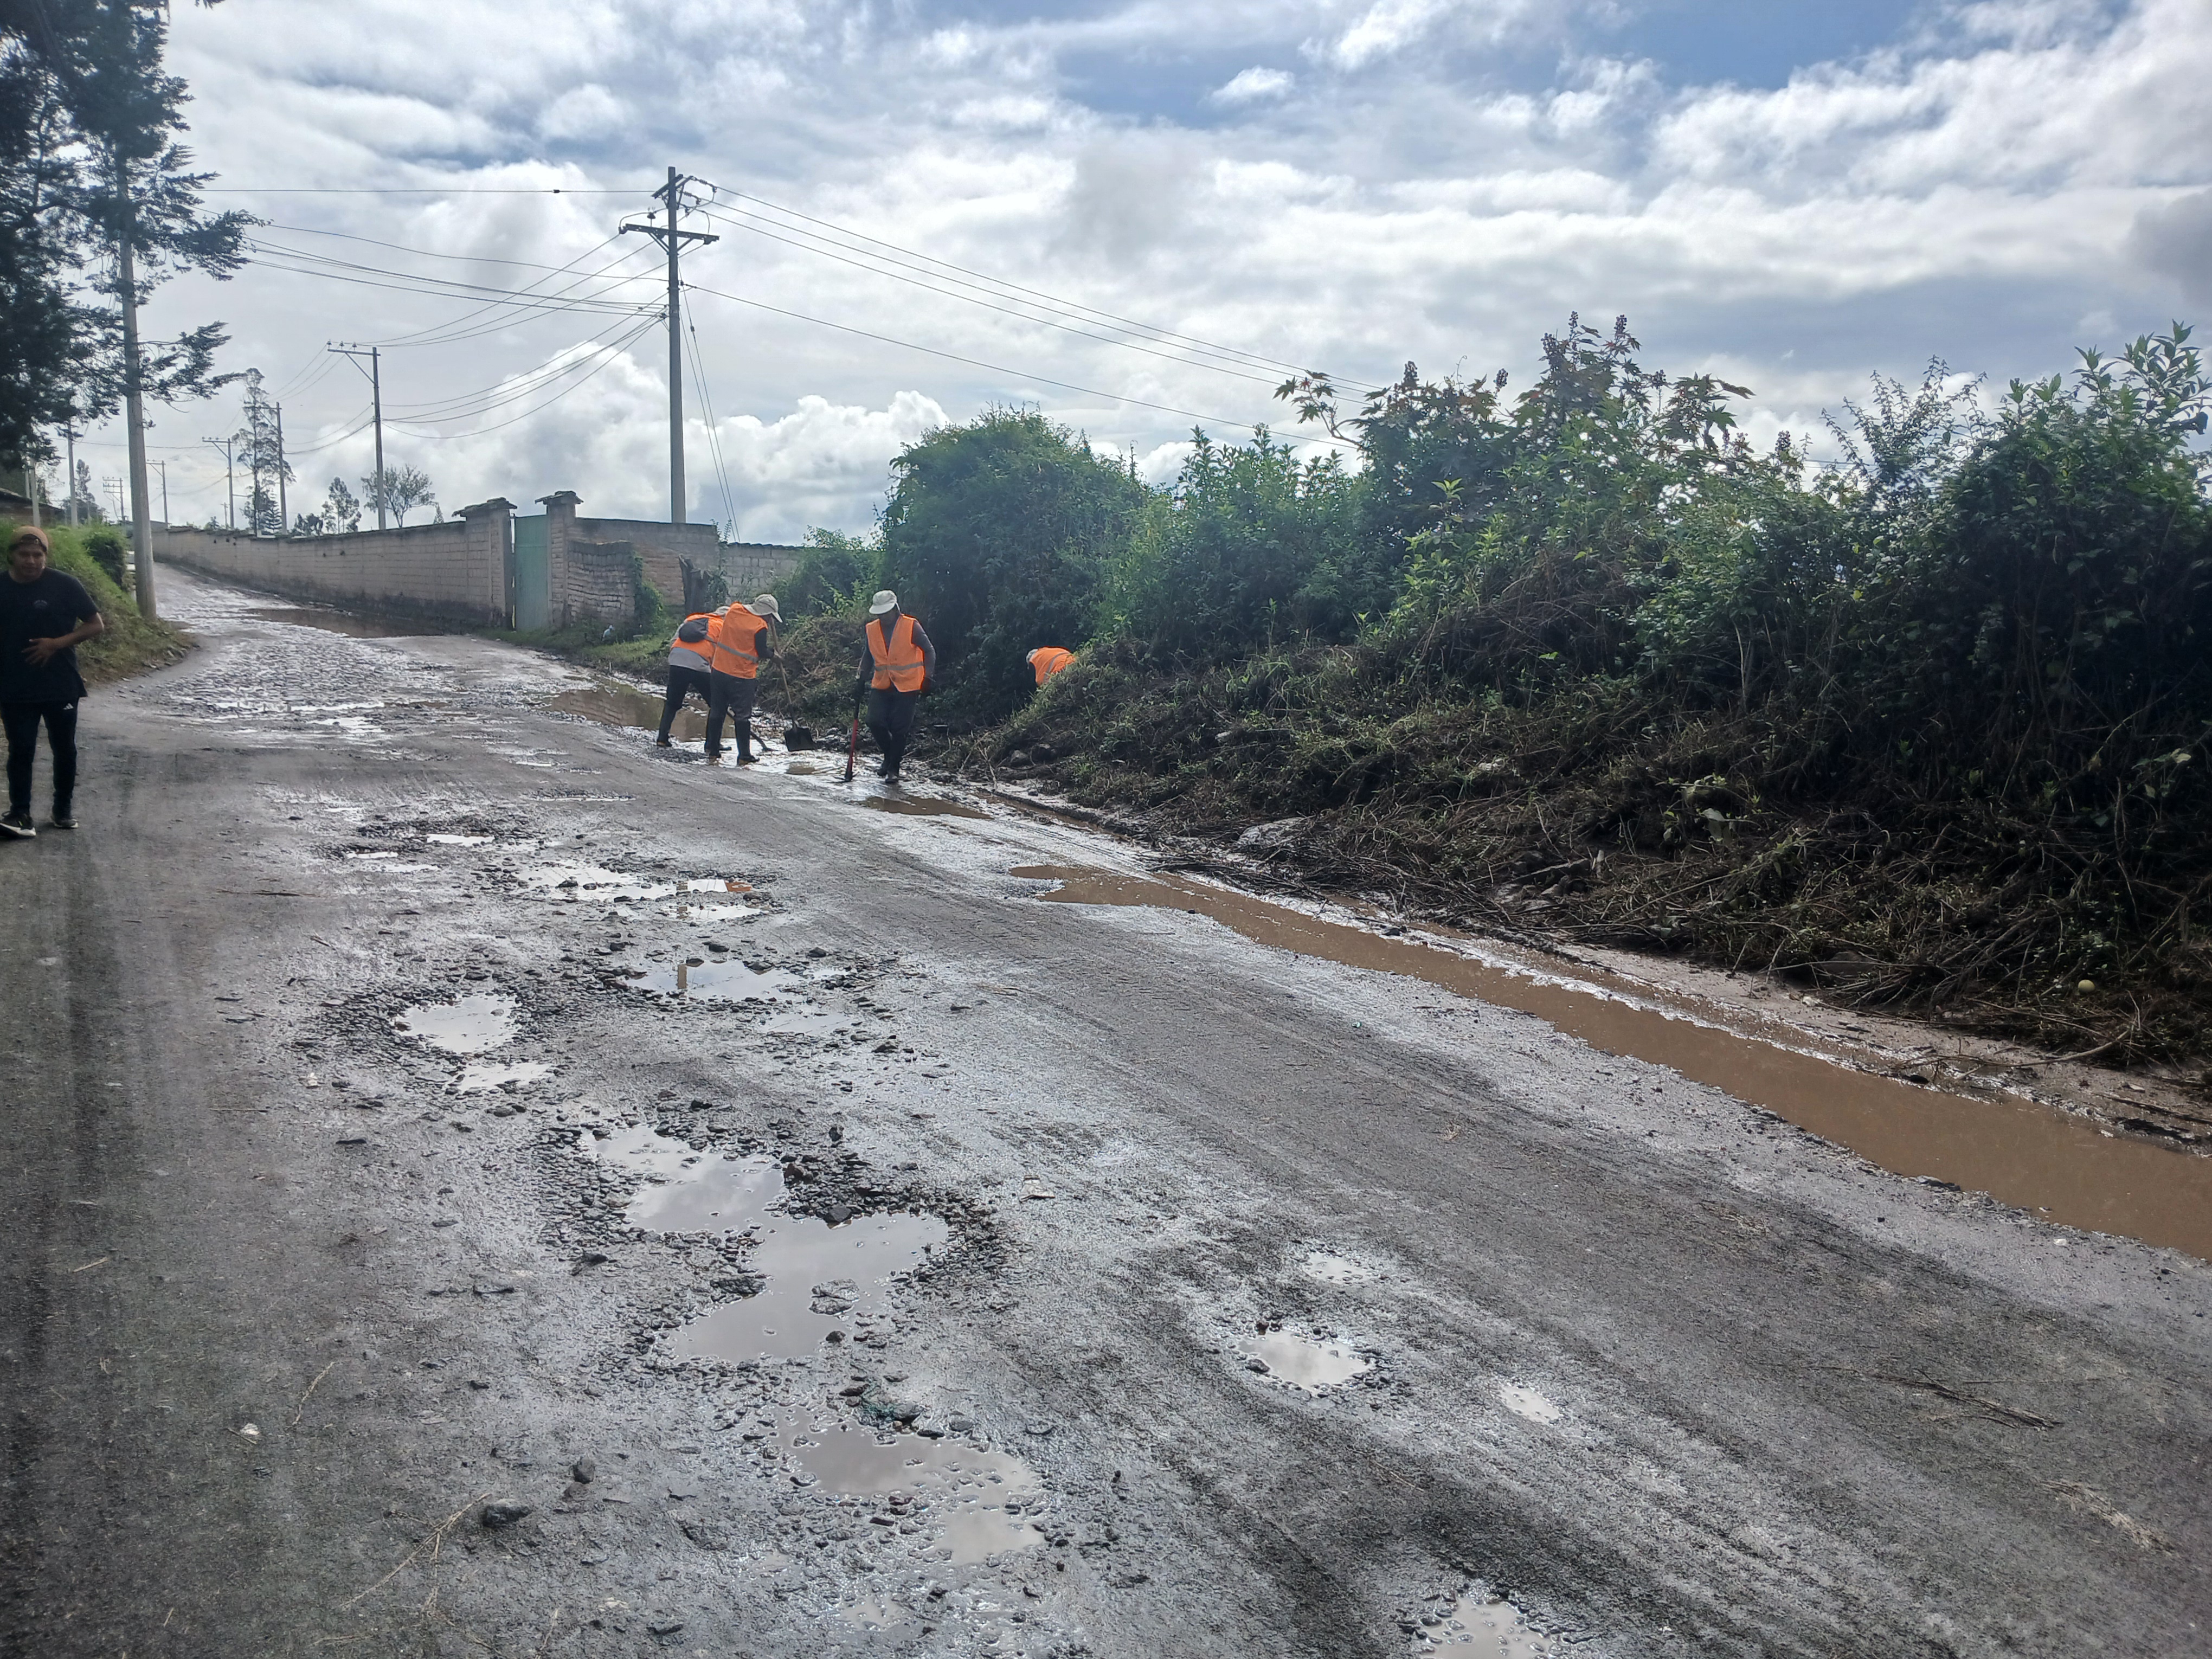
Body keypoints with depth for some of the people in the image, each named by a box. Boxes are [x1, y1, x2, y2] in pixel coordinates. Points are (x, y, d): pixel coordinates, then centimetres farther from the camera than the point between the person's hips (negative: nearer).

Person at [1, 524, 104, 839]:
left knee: (64, 749, 9)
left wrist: (56, 643, -17)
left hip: (61, 686, -1)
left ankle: (64, 808, 24)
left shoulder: (65, 586, -6)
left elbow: (97, 625, -4)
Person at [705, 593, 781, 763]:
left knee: (716, 712, 15)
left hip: (719, 671, 6)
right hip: (742, 677, -5)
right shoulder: (760, 626, -14)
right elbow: (762, 653, -10)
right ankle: (744, 757, 4)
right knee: (742, 717, 2)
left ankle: (712, 751, 22)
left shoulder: (733, 610, 2)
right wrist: (772, 653, 12)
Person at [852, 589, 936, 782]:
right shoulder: (872, 629, 5)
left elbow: (929, 651, -1)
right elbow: (868, 657, 17)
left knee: (899, 728, -3)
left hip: (907, 686, -4)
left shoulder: (911, 627, -8)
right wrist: (861, 681, 11)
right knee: (875, 723, -7)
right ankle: (890, 755, 19)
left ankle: (893, 769, 10)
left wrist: (928, 679, -7)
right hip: (881, 686, 4)